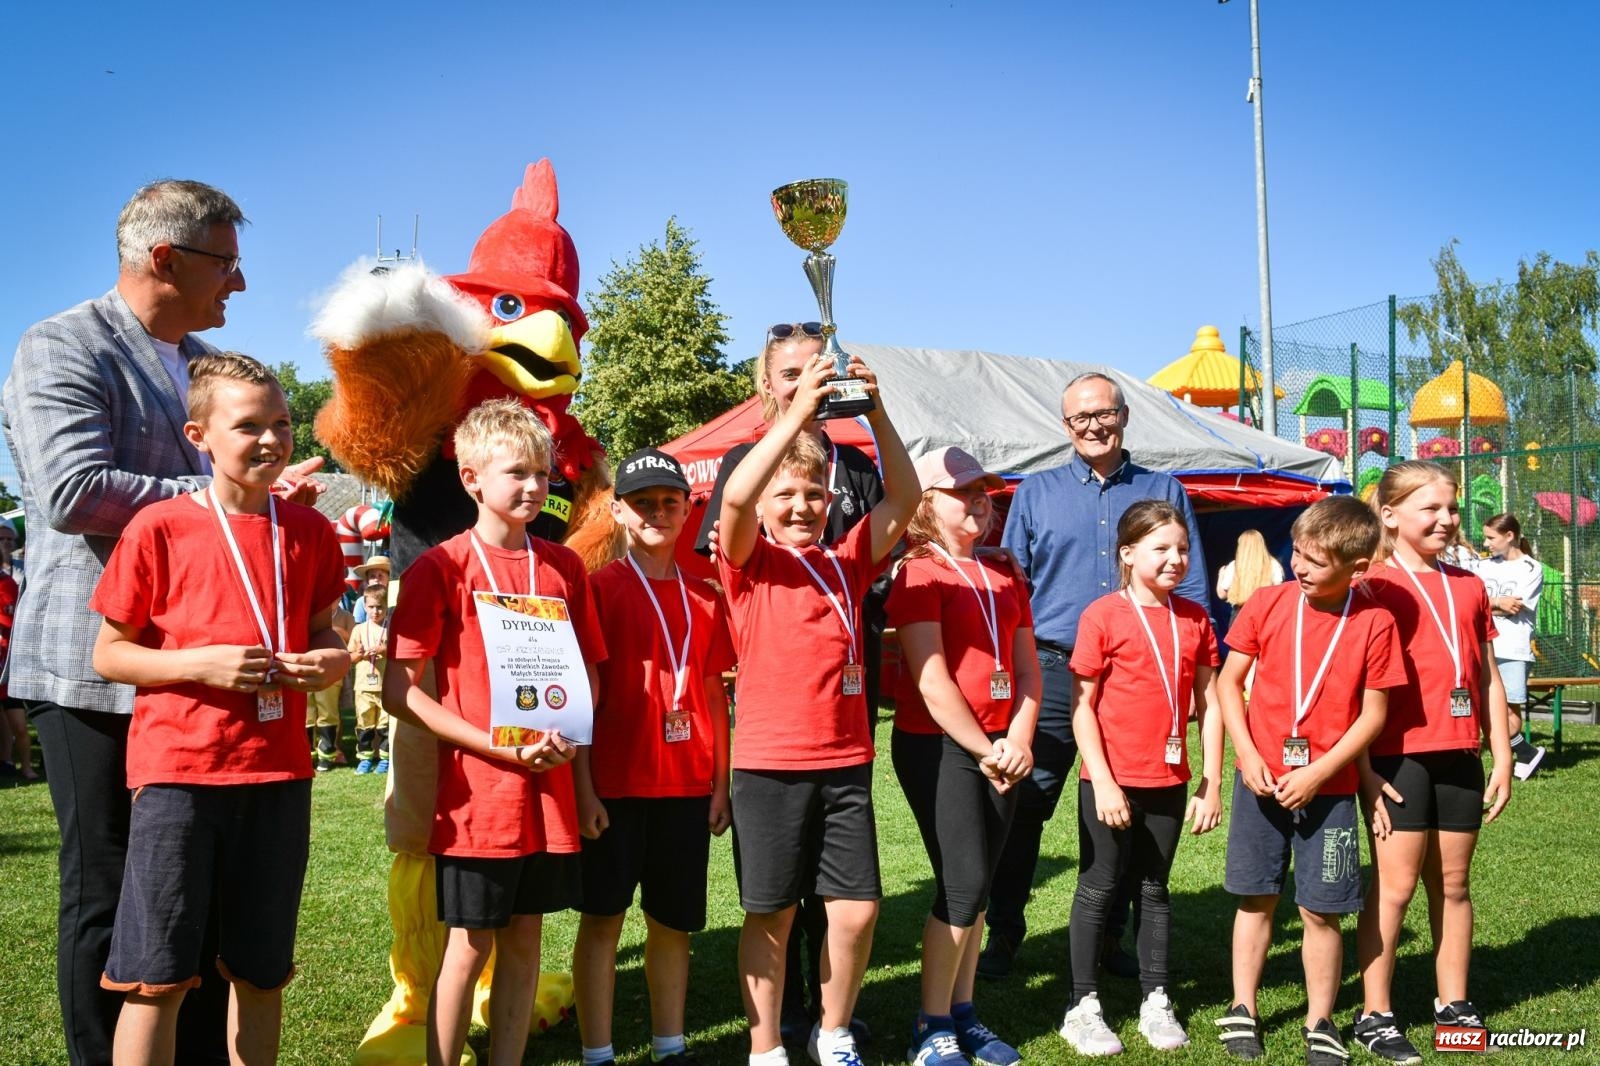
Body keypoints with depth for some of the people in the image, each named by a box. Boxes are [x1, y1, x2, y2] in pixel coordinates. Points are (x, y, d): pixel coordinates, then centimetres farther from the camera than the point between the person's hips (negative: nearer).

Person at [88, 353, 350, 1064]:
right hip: (177, 769, -3)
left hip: (278, 770, 4)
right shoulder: (160, 528, -4)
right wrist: (201, 664, -16)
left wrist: (331, 660, -5)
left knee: (261, 971, 12)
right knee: (158, 974, -1)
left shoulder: (309, 531, 7)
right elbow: (107, 655, 0)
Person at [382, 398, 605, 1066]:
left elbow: (589, 672, 15)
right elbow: (398, 690, -11)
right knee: (470, 944, 4)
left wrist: (568, 734, -6)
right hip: (476, 790, -4)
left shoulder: (563, 566, 7)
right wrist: (501, 748, -17)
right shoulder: (441, 567, -7)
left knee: (524, 937, 12)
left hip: (549, 786, 4)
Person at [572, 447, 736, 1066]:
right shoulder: (600, 588, -3)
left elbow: (713, 694, 12)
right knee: (603, 917, 4)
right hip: (616, 783, -4)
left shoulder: (704, 598, 9)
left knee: (674, 921, 11)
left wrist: (720, 783, 8)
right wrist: (582, 785, -11)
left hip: (687, 785, 4)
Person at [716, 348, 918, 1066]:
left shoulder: (848, 562, 10)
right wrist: (798, 413, -25)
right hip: (769, 764, -4)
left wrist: (875, 413, -11)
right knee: (771, 915, 6)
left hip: (845, 763, 4)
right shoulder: (750, 565, -2)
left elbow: (904, 498, 1)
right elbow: (734, 499, -21)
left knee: (858, 909, 6)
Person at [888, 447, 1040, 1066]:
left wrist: (1017, 739, -4)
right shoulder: (920, 575, -9)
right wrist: (984, 750, -12)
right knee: (963, 885, -7)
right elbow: (930, 680, -15)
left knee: (975, 886, 10)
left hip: (1001, 748, 6)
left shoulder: (1003, 577, 12)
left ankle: (962, 1012, 21)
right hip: (938, 745, -6)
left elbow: (1027, 668, 10)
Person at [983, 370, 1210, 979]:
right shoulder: (1036, 493, 10)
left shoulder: (1164, 492, 11)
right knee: (1024, 806, -3)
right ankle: (1003, 935, 8)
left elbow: (1193, 591, 12)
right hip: (1053, 672, -1)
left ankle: (1110, 935, 23)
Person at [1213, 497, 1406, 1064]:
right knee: (1256, 897, 10)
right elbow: (1229, 681, 2)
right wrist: (1247, 753, -8)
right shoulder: (1268, 603, -4)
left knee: (1321, 910, 4)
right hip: (1261, 780, 1)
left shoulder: (1375, 623, -8)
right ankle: (1243, 1010, 25)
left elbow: (1373, 714, -5)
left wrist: (1318, 773, -12)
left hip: (1328, 788, -1)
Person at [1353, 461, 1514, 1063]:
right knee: (1396, 884, -2)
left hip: (1459, 755, 6)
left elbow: (1488, 680, 15)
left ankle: (1454, 1006, 23)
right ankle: (1374, 1015, 7)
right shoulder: (1376, 586, -6)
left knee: (1453, 883, 12)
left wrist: (1502, 757, 10)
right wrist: (1365, 770, -14)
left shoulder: (1468, 587, 13)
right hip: (1398, 756, -5)